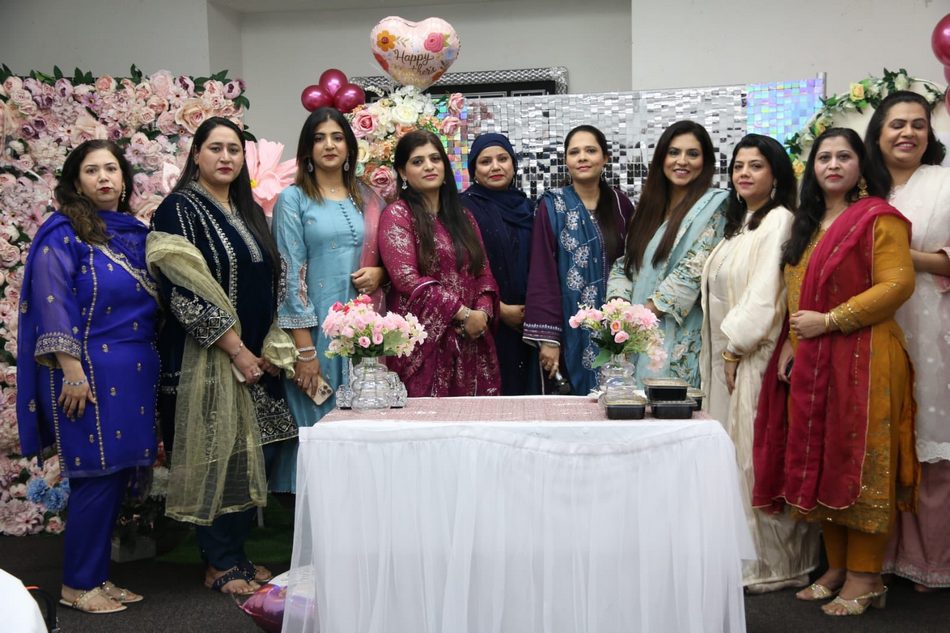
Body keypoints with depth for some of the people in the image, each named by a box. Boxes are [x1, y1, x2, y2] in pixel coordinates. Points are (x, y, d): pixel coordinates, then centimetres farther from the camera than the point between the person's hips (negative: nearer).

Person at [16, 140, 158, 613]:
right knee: (98, 475, -4)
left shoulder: (136, 233, 13)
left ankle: (97, 575, 21)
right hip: (90, 372, -7)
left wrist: (152, 364, 13)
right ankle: (77, 585, 9)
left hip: (134, 373, 7)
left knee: (119, 474, 9)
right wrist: (73, 371, -19)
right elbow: (53, 307, -13)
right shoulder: (63, 233, -6)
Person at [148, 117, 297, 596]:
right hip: (206, 358, -7)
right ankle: (220, 565, 12)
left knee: (249, 456, 9)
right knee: (214, 454, -1)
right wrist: (235, 350, -17)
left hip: (255, 358, 7)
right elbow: (183, 291, -16)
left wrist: (269, 349, 3)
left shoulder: (249, 213, 14)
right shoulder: (179, 210, -7)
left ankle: (237, 553, 22)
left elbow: (269, 283, 16)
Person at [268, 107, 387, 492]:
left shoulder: (369, 199, 14)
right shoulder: (293, 199, 1)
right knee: (316, 422, -2)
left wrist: (379, 273, -4)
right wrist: (304, 348, -13)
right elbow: (290, 274, -6)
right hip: (315, 329, -4)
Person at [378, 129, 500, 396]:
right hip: (423, 342, -5)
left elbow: (483, 274, 15)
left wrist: (483, 311, -5)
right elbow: (407, 278, -12)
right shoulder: (397, 215, -1)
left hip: (471, 342, 5)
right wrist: (463, 313, -13)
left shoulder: (463, 217, 18)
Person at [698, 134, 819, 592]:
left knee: (756, 453, -5)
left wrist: (736, 348, -14)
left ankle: (770, 564, 4)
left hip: (756, 355, -9)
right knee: (733, 454, 10)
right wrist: (718, 356, 12)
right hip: (727, 356, 9)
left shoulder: (778, 220, -8)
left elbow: (766, 292, -16)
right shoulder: (739, 224, 19)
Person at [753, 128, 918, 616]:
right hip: (809, 361, 7)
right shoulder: (807, 224, 18)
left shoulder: (878, 218, -5)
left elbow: (896, 284, -15)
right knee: (819, 463, 8)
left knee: (860, 465, -3)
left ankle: (865, 577, 6)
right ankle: (836, 568, 19)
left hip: (862, 357, -7)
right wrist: (791, 342, 8)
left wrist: (829, 321, -17)